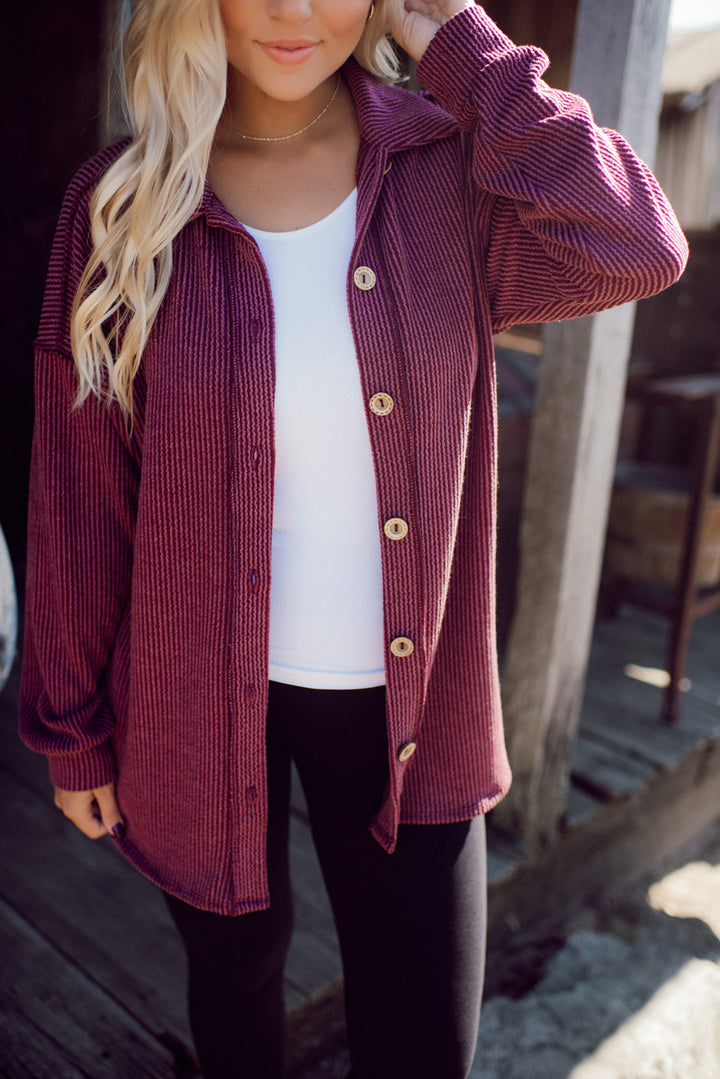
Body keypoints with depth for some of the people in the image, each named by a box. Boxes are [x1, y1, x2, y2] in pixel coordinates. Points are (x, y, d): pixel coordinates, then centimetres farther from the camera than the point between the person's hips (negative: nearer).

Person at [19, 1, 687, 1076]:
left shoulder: (446, 164, -4)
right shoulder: (126, 202, -6)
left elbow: (633, 250, -23)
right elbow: (76, 488, -4)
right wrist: (72, 726, 2)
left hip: (402, 699, 1)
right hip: (202, 699, 0)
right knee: (237, 964, 24)